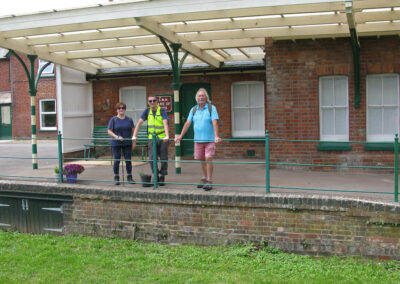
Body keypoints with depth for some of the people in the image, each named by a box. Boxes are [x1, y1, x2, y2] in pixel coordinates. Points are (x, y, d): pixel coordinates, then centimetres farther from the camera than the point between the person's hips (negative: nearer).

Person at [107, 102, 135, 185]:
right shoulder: (113, 119, -1)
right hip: (116, 144, -2)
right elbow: (109, 131, -4)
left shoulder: (129, 119, 7)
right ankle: (116, 178, 11)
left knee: (128, 160, 3)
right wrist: (116, 137, -19)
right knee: (116, 161, 1)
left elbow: (133, 130, 11)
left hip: (127, 144, 2)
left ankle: (129, 177, 15)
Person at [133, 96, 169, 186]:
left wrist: (167, 136, -35)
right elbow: (140, 122, 0)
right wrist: (134, 136, -9)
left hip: (162, 138, -2)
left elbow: (165, 123, -20)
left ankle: (162, 177, 17)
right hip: (152, 138, 2)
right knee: (152, 158, -6)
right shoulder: (147, 111, 4)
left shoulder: (162, 110, -7)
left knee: (163, 159, 3)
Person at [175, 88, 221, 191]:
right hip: (198, 140, 4)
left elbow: (215, 122, -15)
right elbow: (188, 123, 8)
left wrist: (216, 136, -27)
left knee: (208, 159, -11)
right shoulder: (194, 109, 9)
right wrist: (180, 136, 2)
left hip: (209, 139, -4)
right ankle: (204, 179, 23)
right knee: (202, 160, 10)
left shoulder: (211, 108, -4)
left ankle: (209, 182, -6)